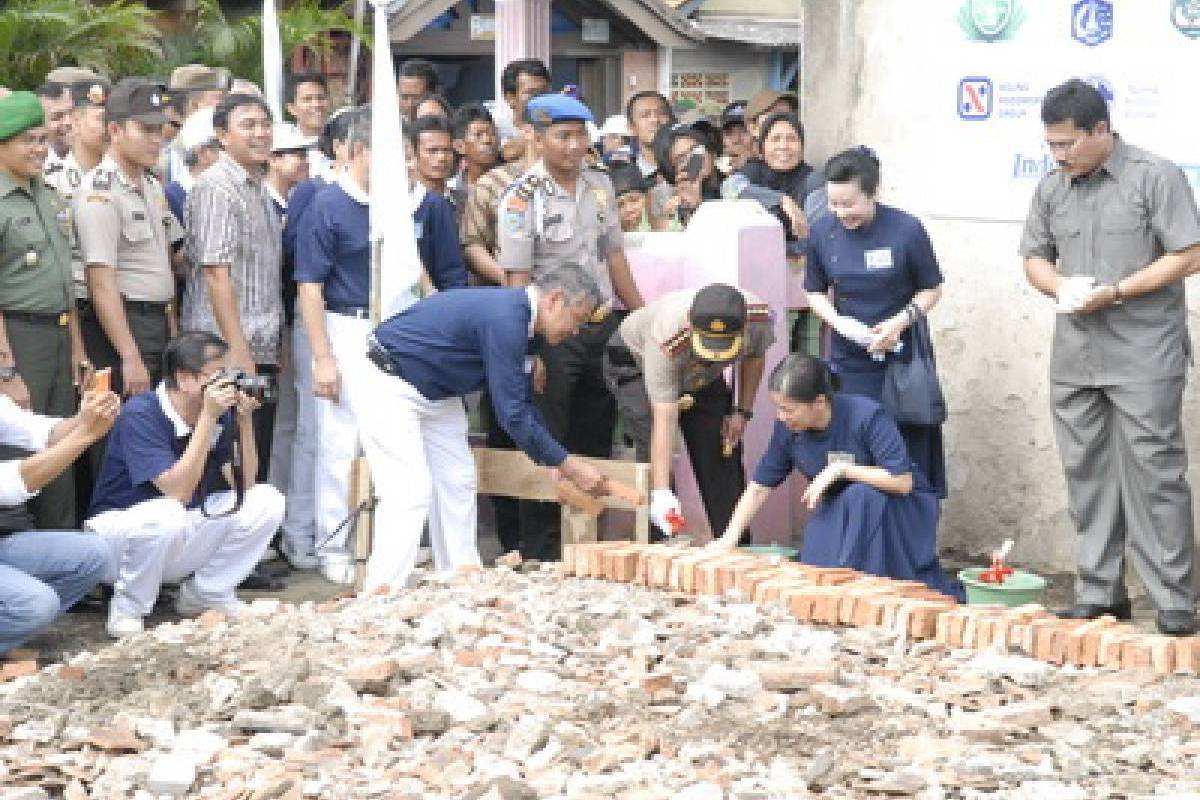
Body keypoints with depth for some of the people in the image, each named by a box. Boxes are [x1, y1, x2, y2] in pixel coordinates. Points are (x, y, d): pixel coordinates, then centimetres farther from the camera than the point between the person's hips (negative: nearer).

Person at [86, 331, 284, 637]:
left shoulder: (220, 415, -3)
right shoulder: (141, 414, -22)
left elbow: (244, 484, -5)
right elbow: (178, 492, -30)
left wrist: (244, 419, -16)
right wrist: (208, 417, -32)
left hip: (179, 541, 6)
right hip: (118, 529, -6)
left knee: (267, 501, -9)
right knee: (166, 515, -40)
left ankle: (208, 592, 7)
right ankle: (128, 609, -13)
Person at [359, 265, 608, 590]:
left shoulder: (515, 316, 5)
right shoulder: (504, 319, -26)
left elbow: (520, 403, 16)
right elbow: (512, 413, -24)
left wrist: (563, 463, 13)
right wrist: (567, 465, -16)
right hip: (388, 388, -11)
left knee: (457, 483, 8)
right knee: (410, 492, -16)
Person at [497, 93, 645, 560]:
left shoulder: (600, 186, 8)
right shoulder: (522, 199, -11)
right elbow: (518, 281, -12)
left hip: (605, 326, 6)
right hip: (554, 333, -6)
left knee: (596, 441, 13)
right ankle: (539, 552, 8)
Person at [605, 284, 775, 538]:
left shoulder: (760, 318, -32)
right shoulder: (666, 339, -45)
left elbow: (753, 357, -5)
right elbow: (664, 419, -45)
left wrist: (743, 411, -6)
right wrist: (661, 493, -51)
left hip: (705, 375, 4)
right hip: (636, 364, -4)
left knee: (723, 453, -2)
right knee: (653, 453, -21)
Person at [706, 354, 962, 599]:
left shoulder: (867, 417, -28)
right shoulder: (788, 428, -11)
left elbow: (903, 482, -31)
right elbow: (760, 486, -1)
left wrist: (840, 469, -33)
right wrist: (729, 537, -8)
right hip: (839, 512, 4)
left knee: (861, 497, -37)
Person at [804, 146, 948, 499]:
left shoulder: (906, 230, -14)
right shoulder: (822, 232, -5)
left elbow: (931, 288, -2)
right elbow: (815, 291, 8)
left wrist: (901, 321, -19)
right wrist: (836, 320, -12)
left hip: (901, 355, -2)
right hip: (850, 360, 2)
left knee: (910, 448, 3)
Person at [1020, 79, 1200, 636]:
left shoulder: (1155, 177, -6)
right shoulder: (1052, 188, 11)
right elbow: (1034, 258, 17)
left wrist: (1114, 291, -17)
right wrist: (1060, 287, -6)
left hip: (1145, 356, -6)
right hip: (1074, 356, 6)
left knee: (1154, 474, -6)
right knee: (1087, 474, 8)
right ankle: (1098, 592, 16)